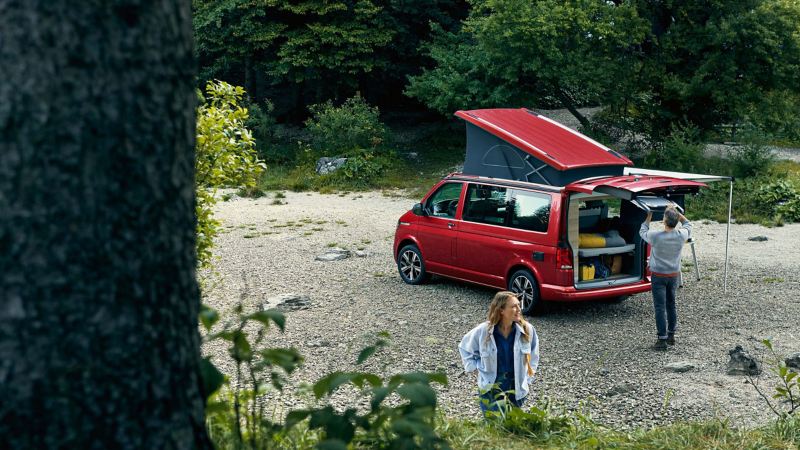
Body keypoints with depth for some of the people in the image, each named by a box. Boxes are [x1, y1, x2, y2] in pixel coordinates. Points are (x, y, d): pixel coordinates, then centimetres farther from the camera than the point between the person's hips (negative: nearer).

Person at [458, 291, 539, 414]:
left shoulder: (527, 330, -9)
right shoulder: (483, 331, -13)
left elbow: (533, 355, 11)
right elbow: (465, 347, 7)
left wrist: (527, 378, 8)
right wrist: (475, 367, 1)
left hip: (517, 387, 2)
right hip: (491, 386, -2)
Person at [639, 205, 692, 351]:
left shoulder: (656, 237, -23)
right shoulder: (681, 235, -13)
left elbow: (642, 231, -1)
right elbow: (688, 224, 11)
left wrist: (649, 216, 10)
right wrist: (676, 212, 10)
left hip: (658, 276, -4)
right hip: (674, 275, 4)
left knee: (660, 308, -2)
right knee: (671, 305, 18)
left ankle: (662, 340, -3)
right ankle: (671, 336, 27)